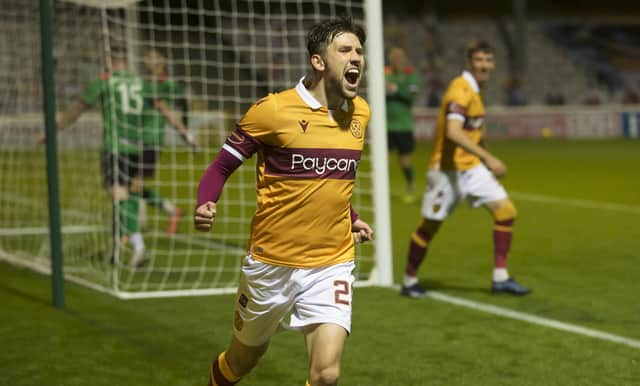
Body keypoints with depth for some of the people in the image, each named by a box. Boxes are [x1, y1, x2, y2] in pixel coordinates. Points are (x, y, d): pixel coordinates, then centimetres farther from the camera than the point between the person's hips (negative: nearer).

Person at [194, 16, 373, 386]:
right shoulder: (273, 110, -12)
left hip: (332, 265, 3)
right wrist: (205, 206, -24)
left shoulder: (360, 113, 5)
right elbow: (222, 166, -6)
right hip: (272, 262, -3)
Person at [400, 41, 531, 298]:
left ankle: (500, 278, 1)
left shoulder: (474, 89, 10)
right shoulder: (461, 90, -19)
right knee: (430, 225, 2)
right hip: (447, 168, -8)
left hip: (471, 166, 9)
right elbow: (453, 132, -33)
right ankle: (409, 280, 20)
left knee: (505, 210, -3)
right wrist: (487, 158, -39)